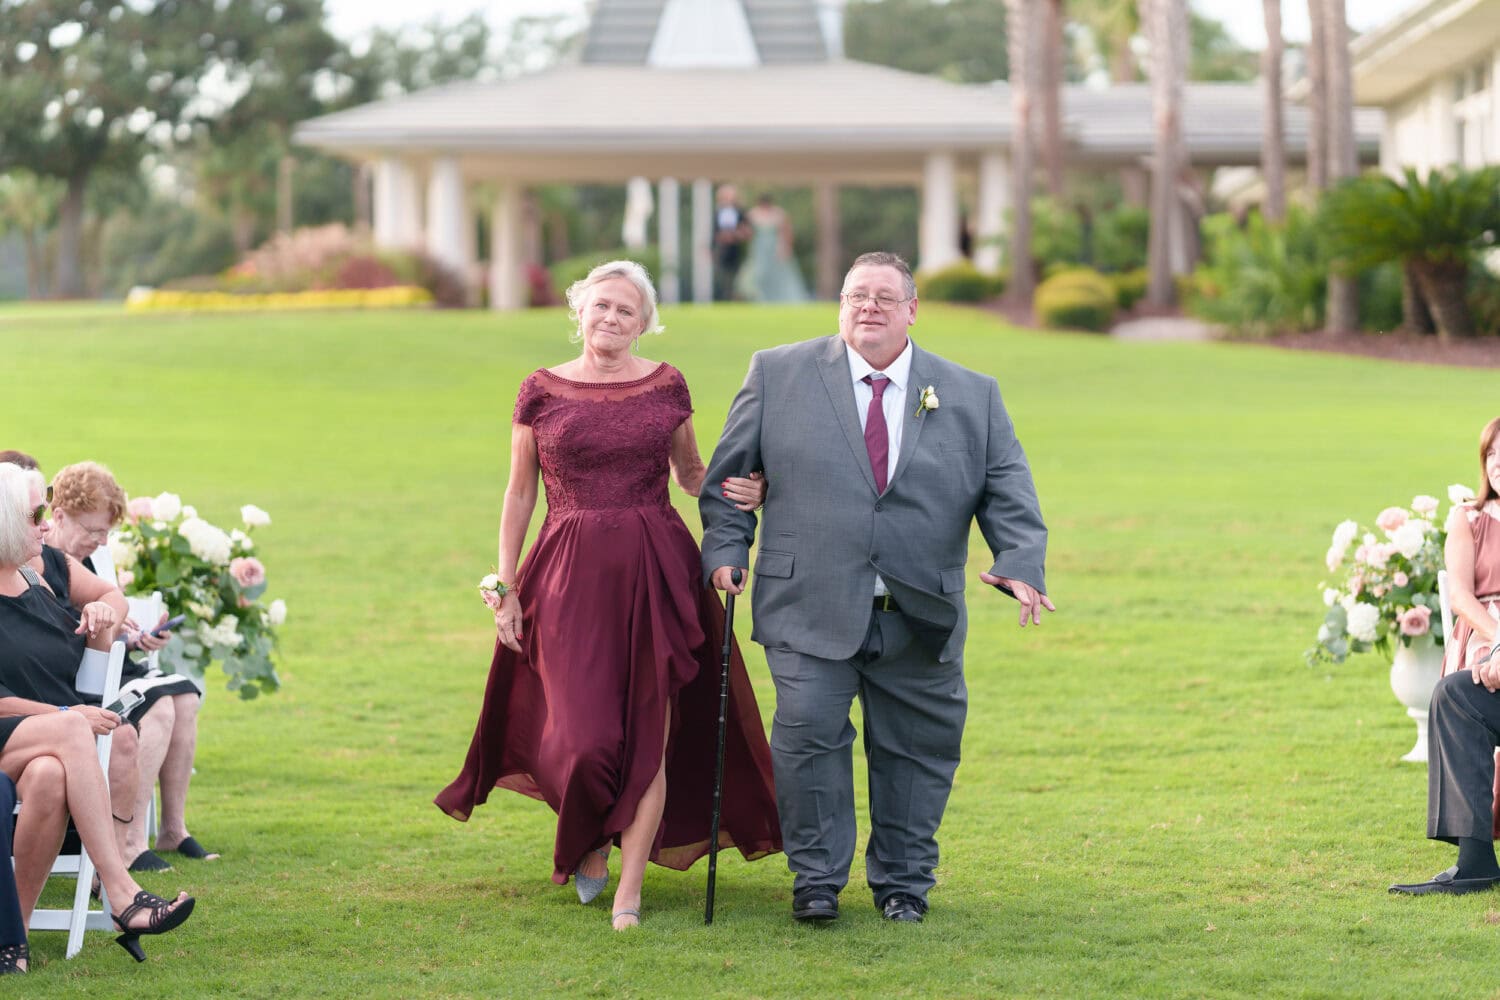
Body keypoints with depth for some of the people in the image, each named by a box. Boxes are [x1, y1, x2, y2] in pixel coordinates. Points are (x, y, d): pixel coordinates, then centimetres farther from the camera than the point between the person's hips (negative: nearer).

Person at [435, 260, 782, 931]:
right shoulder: (541, 391, 2)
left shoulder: (666, 386, 5)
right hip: (571, 575, -1)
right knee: (586, 734, -6)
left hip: (656, 572, 1)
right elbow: (519, 494, 7)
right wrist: (506, 587, 3)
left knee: (649, 731, -2)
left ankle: (629, 891, 6)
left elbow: (690, 473, 17)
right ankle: (590, 838, 28)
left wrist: (735, 490, -5)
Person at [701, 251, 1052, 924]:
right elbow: (729, 471, 10)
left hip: (921, 616, 2)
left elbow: (1008, 490, 6)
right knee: (809, 735, -9)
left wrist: (1020, 564, -10)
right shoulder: (778, 375, 6)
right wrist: (726, 548, -2)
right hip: (811, 609, -2)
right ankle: (816, 877, 8)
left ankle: (902, 881, 23)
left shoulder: (971, 397, 9)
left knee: (916, 749, 6)